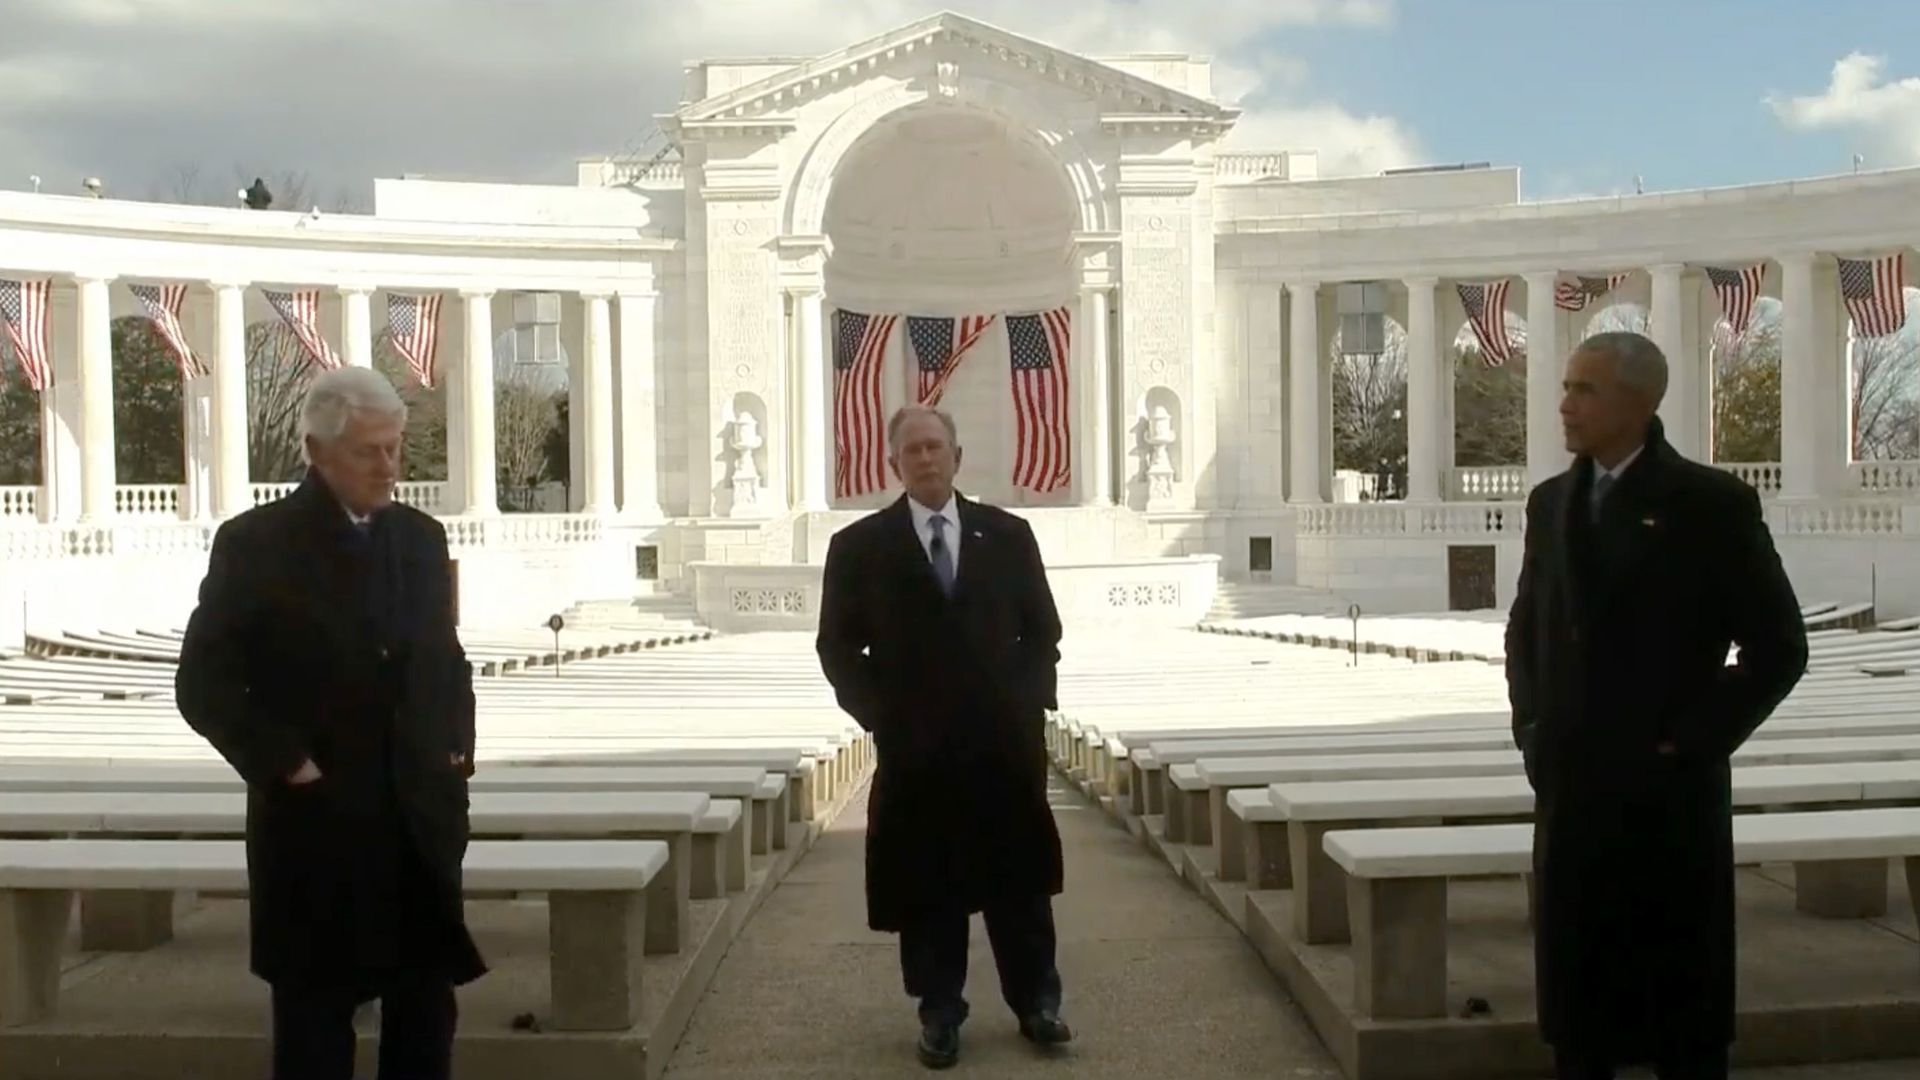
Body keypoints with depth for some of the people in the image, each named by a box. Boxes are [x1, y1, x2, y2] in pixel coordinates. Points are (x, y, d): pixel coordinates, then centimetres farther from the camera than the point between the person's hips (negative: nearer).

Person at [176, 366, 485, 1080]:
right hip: (316, 827, -4)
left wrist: (459, 748, 4)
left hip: (422, 824, 5)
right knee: (314, 1020, 8)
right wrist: (288, 767, -12)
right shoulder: (255, 544, -8)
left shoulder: (421, 537, 8)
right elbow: (204, 684, -9)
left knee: (426, 1016, 13)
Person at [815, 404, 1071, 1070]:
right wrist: (880, 715, -7)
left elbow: (1042, 629, 10)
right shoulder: (859, 546, 0)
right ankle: (939, 1015, 18)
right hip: (914, 746, -1)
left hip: (1006, 740, 1)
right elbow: (838, 647, 2)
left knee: (1020, 879, 9)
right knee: (926, 888, 5)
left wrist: (1030, 702, -1)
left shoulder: (1007, 535, 5)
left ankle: (1036, 1003, 23)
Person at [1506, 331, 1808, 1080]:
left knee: (1682, 992, 6)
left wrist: (1694, 742, -10)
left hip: (1669, 790, -5)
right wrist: (1530, 725, 7)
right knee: (1576, 984, 12)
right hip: (1569, 787, 5)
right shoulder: (1551, 502, 9)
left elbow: (1778, 647, -6)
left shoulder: (1712, 503, -7)